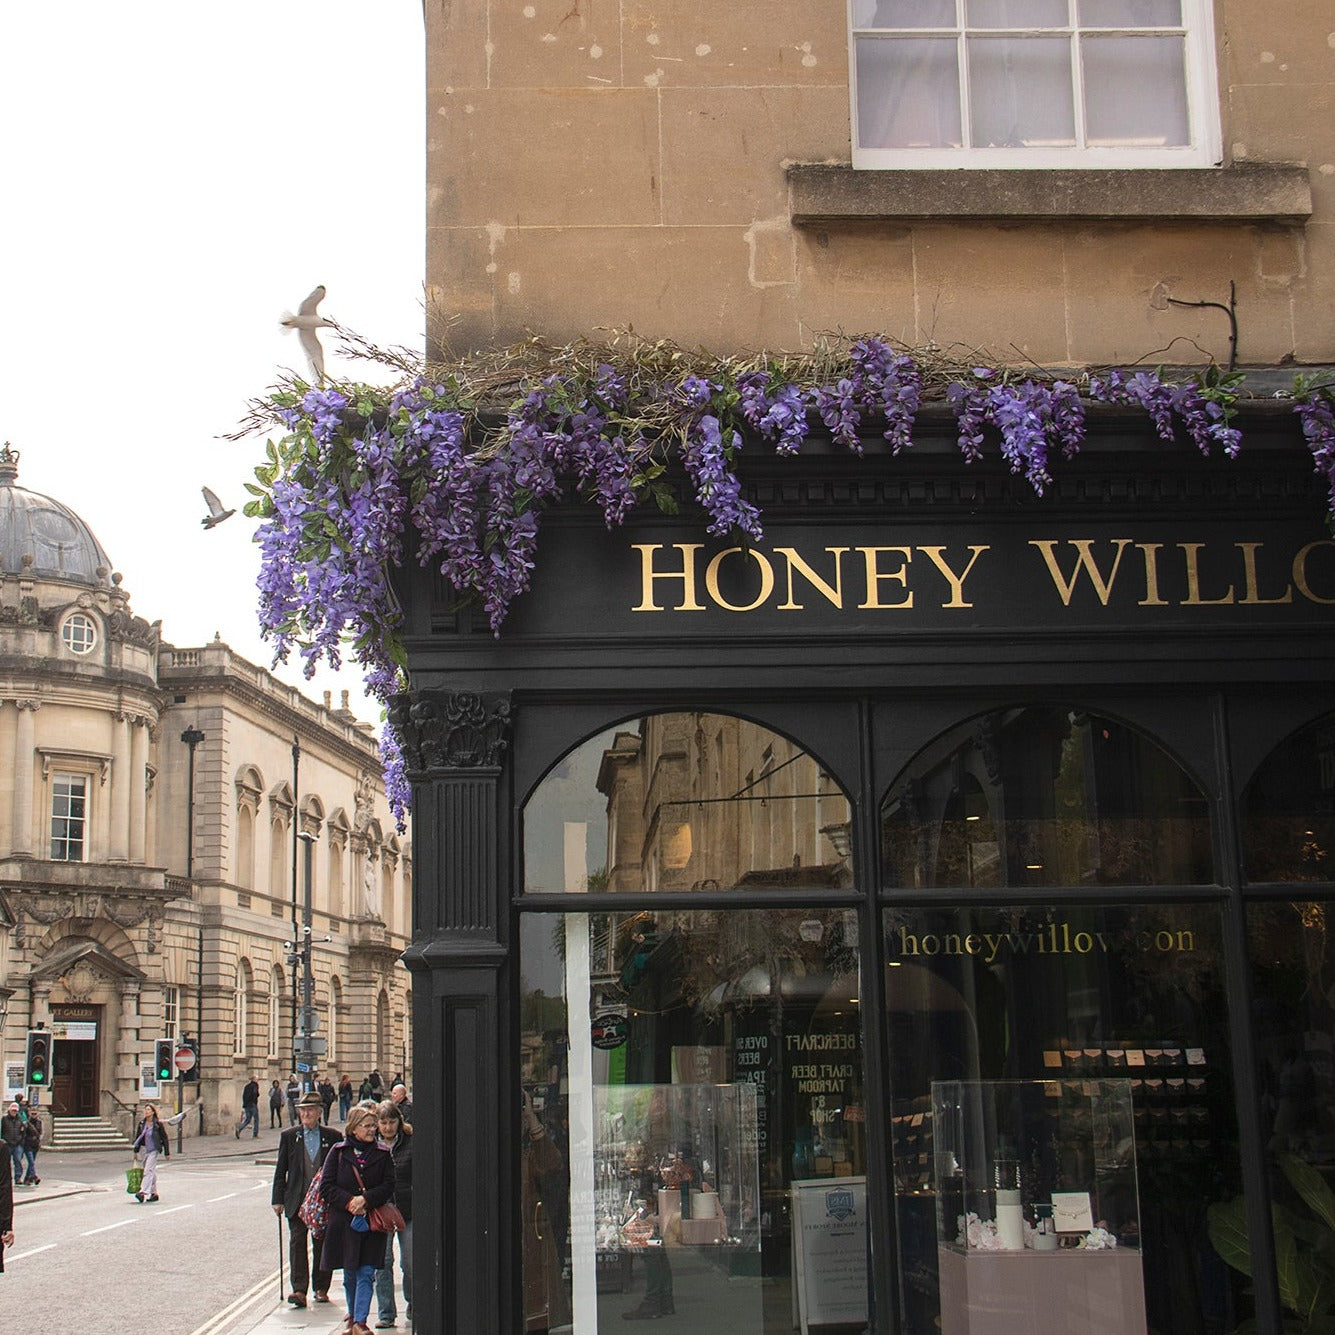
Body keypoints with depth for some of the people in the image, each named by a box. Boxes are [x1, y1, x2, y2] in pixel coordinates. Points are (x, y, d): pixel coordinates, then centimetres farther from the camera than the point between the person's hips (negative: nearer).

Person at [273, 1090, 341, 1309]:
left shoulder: (332, 1136, 3)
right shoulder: (289, 1136, 5)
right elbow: (281, 1170, 6)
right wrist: (278, 1199, 1)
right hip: (297, 1200, 0)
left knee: (322, 1244, 7)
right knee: (297, 1242, -6)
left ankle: (321, 1288, 18)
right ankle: (299, 1290, -10)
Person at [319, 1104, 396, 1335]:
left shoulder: (382, 1154, 3)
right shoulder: (338, 1152, 1)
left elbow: (388, 1186, -1)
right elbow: (326, 1186, -1)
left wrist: (365, 1199, -16)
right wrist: (349, 1202, -14)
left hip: (372, 1222, 0)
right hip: (343, 1221, 0)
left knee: (366, 1273, -7)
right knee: (349, 1274, 10)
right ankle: (352, 1316, 27)